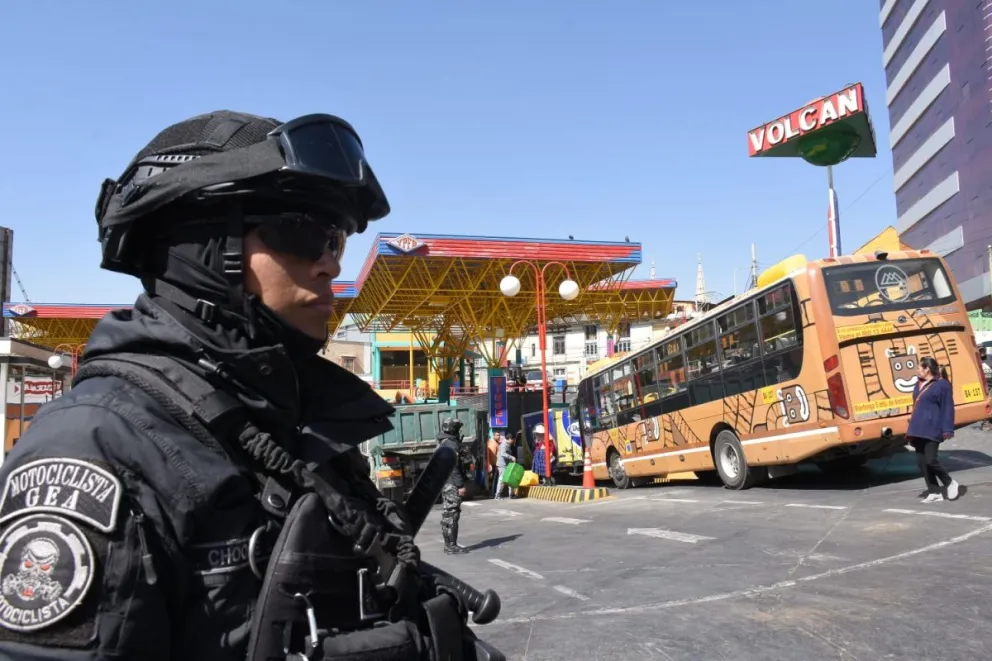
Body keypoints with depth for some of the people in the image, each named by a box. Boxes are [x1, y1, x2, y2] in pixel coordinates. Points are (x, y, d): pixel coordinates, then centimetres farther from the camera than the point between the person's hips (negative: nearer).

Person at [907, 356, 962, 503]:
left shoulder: (942, 385, -5)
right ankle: (934, 493, 10)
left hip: (932, 430, -8)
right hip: (918, 430, 8)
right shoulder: (919, 385, 17)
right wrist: (912, 429, 21)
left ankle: (950, 482, 12)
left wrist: (947, 430, -14)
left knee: (930, 460, -12)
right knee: (922, 462, 4)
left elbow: (948, 409, -8)